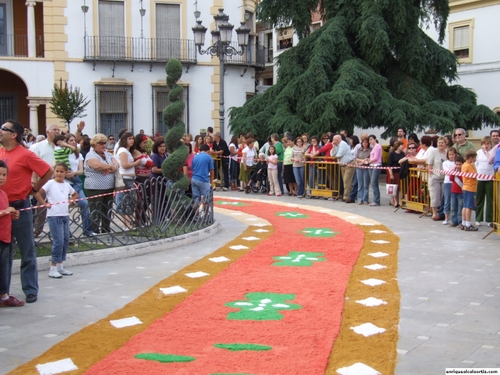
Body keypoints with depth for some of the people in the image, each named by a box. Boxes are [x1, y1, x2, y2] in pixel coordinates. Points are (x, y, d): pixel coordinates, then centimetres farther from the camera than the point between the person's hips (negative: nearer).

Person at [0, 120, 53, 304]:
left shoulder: (25, 155, -10)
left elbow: (49, 171, -7)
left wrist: (34, 188, -1)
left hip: (20, 208, -5)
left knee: (27, 252, 4)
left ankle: (31, 290, 11)